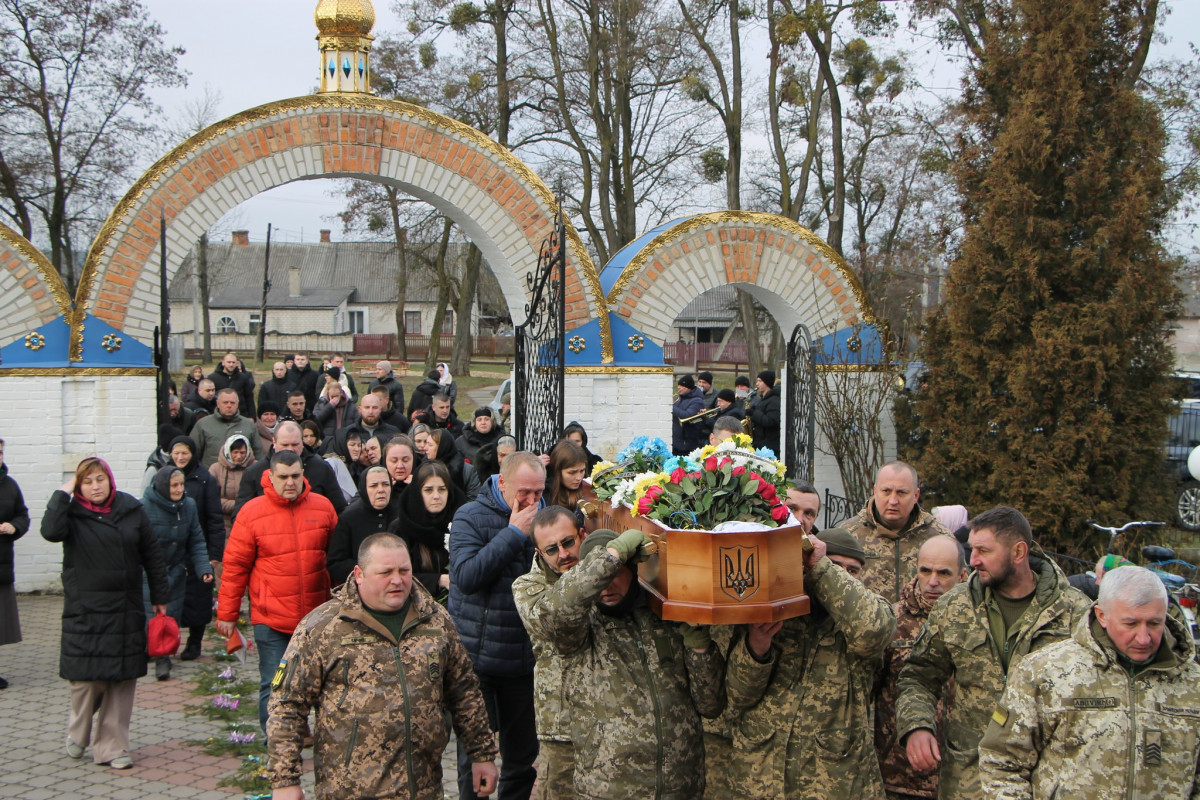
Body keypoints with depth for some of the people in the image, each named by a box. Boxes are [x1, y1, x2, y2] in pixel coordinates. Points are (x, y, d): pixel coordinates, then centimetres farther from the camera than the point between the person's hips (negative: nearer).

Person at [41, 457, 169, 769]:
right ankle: (78, 733, 24)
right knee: (86, 676, -3)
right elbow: (51, 531, -26)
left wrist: (159, 597, 12)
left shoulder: (132, 510, 4)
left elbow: (152, 555, 11)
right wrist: (62, 493, -19)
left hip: (127, 611, 3)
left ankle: (112, 746, 15)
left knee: (122, 680, 4)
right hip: (85, 611, -2)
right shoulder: (72, 513, -2)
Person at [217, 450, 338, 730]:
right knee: (273, 687, -1)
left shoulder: (323, 508, 2)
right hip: (271, 621, -3)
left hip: (316, 618, 3)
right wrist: (227, 614, 1)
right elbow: (235, 567, -1)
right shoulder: (252, 513, -6)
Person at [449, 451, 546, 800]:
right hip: (477, 656, -3)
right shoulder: (471, 517, -7)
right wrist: (514, 534, -19)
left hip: (524, 659, 4)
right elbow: (466, 576, -21)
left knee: (523, 757, 13)